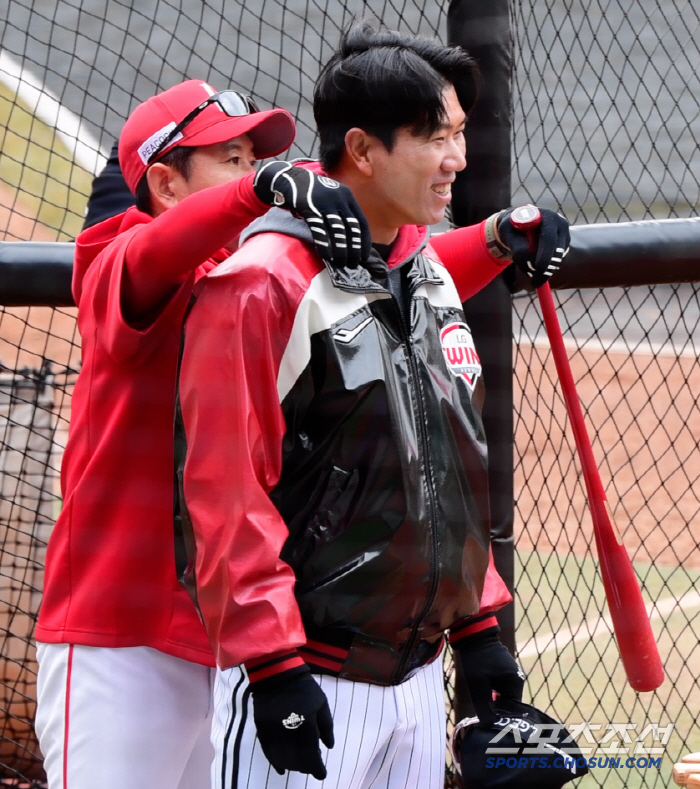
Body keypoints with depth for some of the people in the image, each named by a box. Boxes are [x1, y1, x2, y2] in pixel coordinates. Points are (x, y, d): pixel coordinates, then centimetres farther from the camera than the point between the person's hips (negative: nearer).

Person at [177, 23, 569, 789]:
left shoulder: (433, 275, 13)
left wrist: (476, 621, 15)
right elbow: (224, 487, -18)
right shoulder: (262, 281, -13)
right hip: (307, 684, -8)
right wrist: (273, 662, -20)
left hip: (418, 669, 8)